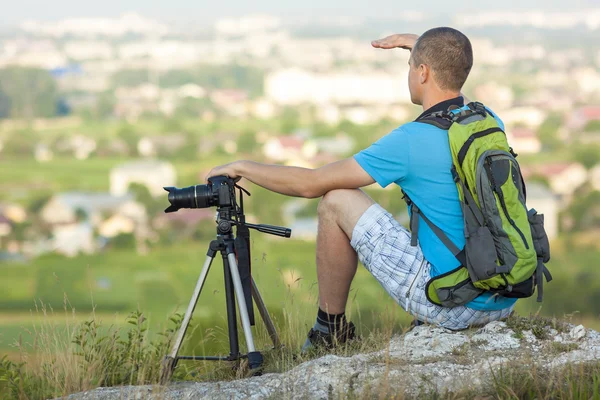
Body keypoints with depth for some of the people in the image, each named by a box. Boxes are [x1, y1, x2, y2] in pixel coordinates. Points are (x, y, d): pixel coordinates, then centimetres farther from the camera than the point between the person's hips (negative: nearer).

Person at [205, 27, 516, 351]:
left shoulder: (412, 141, -14)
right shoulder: (490, 121, 5)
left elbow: (311, 184, -7)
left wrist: (241, 167, 6)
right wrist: (420, 45, 32)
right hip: (506, 304, 7)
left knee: (336, 201, 3)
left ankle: (330, 330, 18)